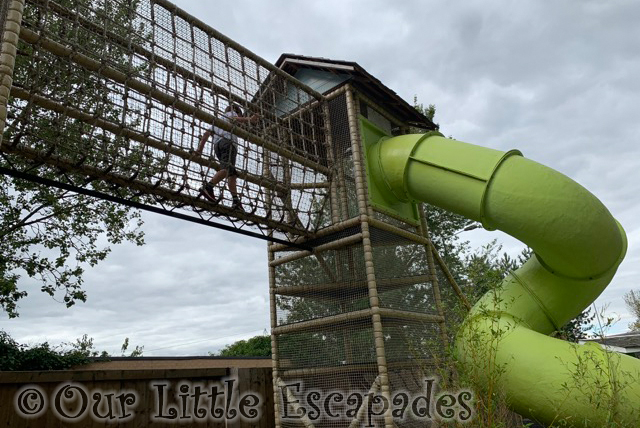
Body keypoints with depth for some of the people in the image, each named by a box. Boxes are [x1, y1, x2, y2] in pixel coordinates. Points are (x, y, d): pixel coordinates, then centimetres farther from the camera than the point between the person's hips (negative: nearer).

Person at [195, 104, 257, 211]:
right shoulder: (231, 113, 22)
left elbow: (206, 133, 27)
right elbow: (234, 119, -4)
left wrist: (200, 148, 20)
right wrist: (248, 120, -19)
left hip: (217, 144, 7)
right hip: (228, 141, -7)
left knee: (232, 173, -2)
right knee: (227, 169, -24)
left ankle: (236, 200, -16)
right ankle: (208, 187, -42)